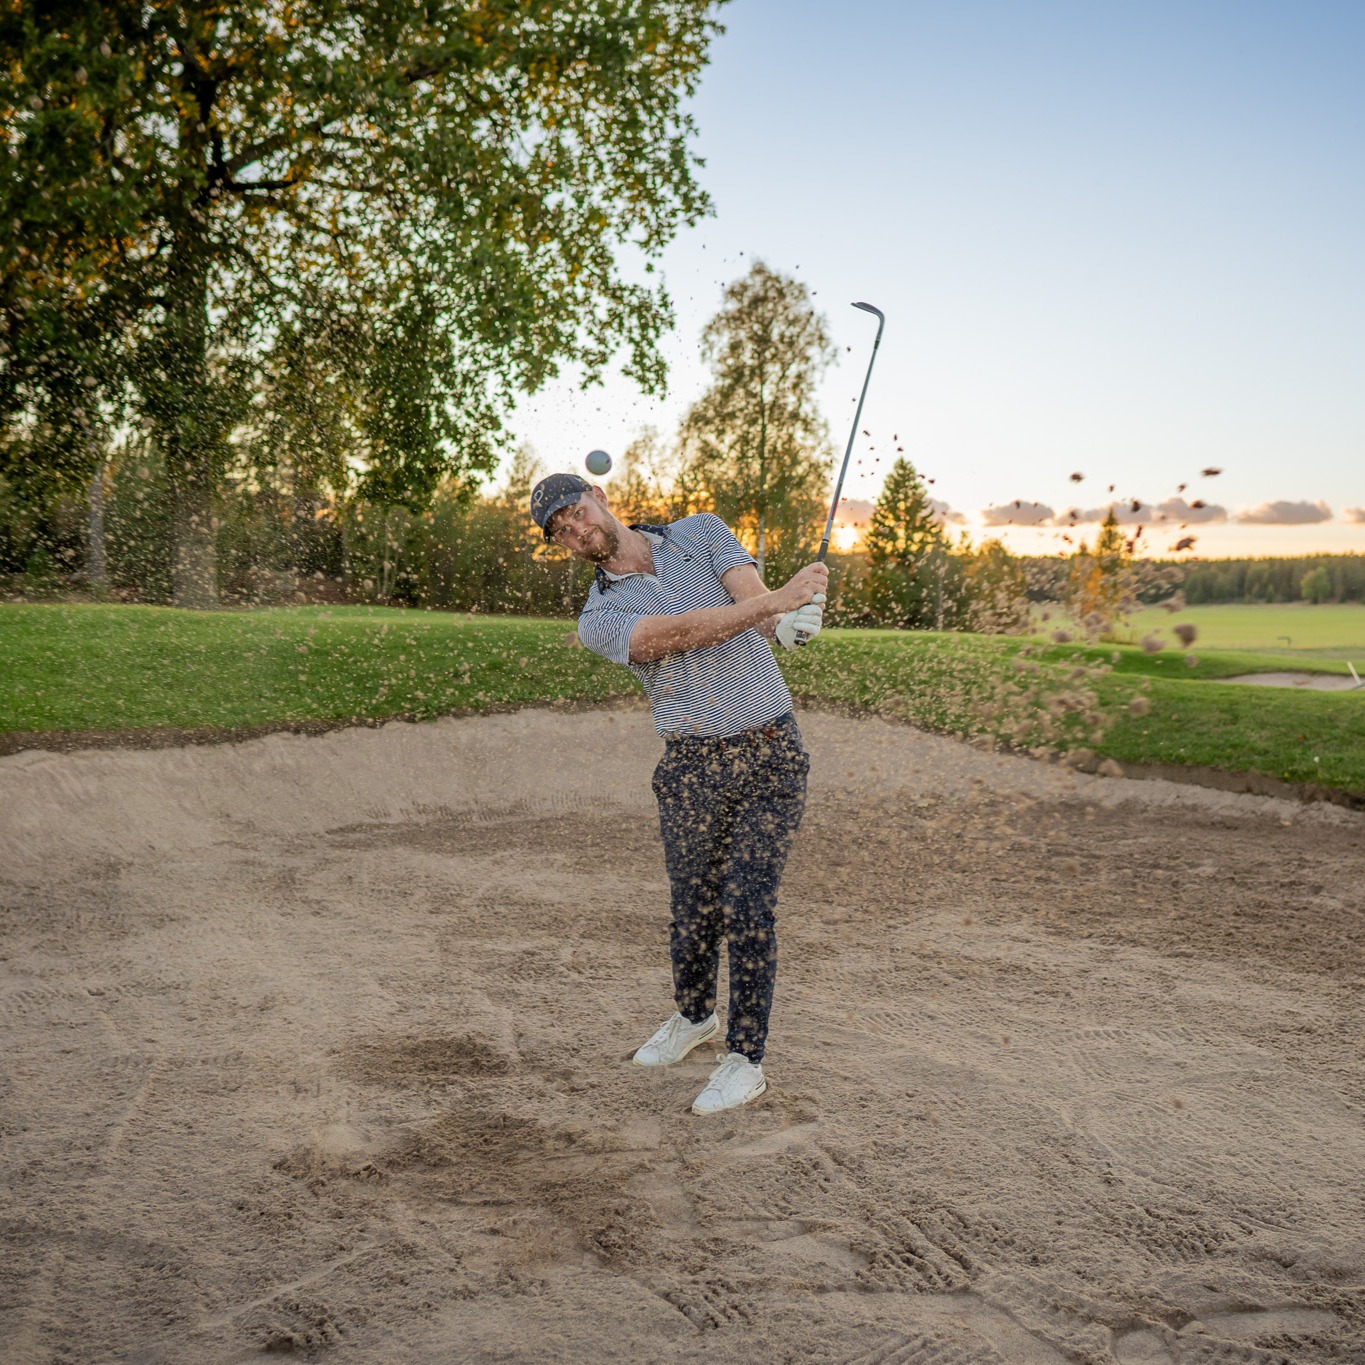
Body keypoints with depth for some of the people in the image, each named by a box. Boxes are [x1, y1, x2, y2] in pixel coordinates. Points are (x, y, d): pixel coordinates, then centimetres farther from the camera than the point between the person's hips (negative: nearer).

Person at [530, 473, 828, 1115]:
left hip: (771, 755, -1)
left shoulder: (702, 533, 7)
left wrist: (786, 617, -37)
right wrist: (776, 600, -32)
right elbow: (676, 634, -20)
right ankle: (694, 1016, 38)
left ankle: (745, 1056, 10)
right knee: (694, 907, 8)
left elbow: (751, 595, -12)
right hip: (691, 767, 1)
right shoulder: (599, 618, 0)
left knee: (748, 907, -5)